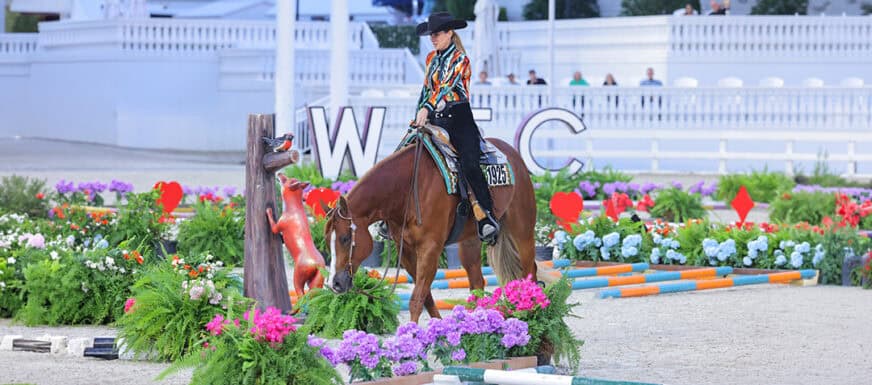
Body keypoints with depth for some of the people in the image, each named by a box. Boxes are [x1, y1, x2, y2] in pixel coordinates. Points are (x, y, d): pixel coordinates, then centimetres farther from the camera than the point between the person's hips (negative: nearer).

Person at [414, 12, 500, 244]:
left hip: (459, 119, -7)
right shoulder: (432, 58, 16)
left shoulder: (460, 59, -6)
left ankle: (487, 218, -26)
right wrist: (419, 115, 12)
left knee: (469, 164, -26)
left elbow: (446, 86, -19)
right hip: (435, 120, 7)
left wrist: (426, 109, -31)